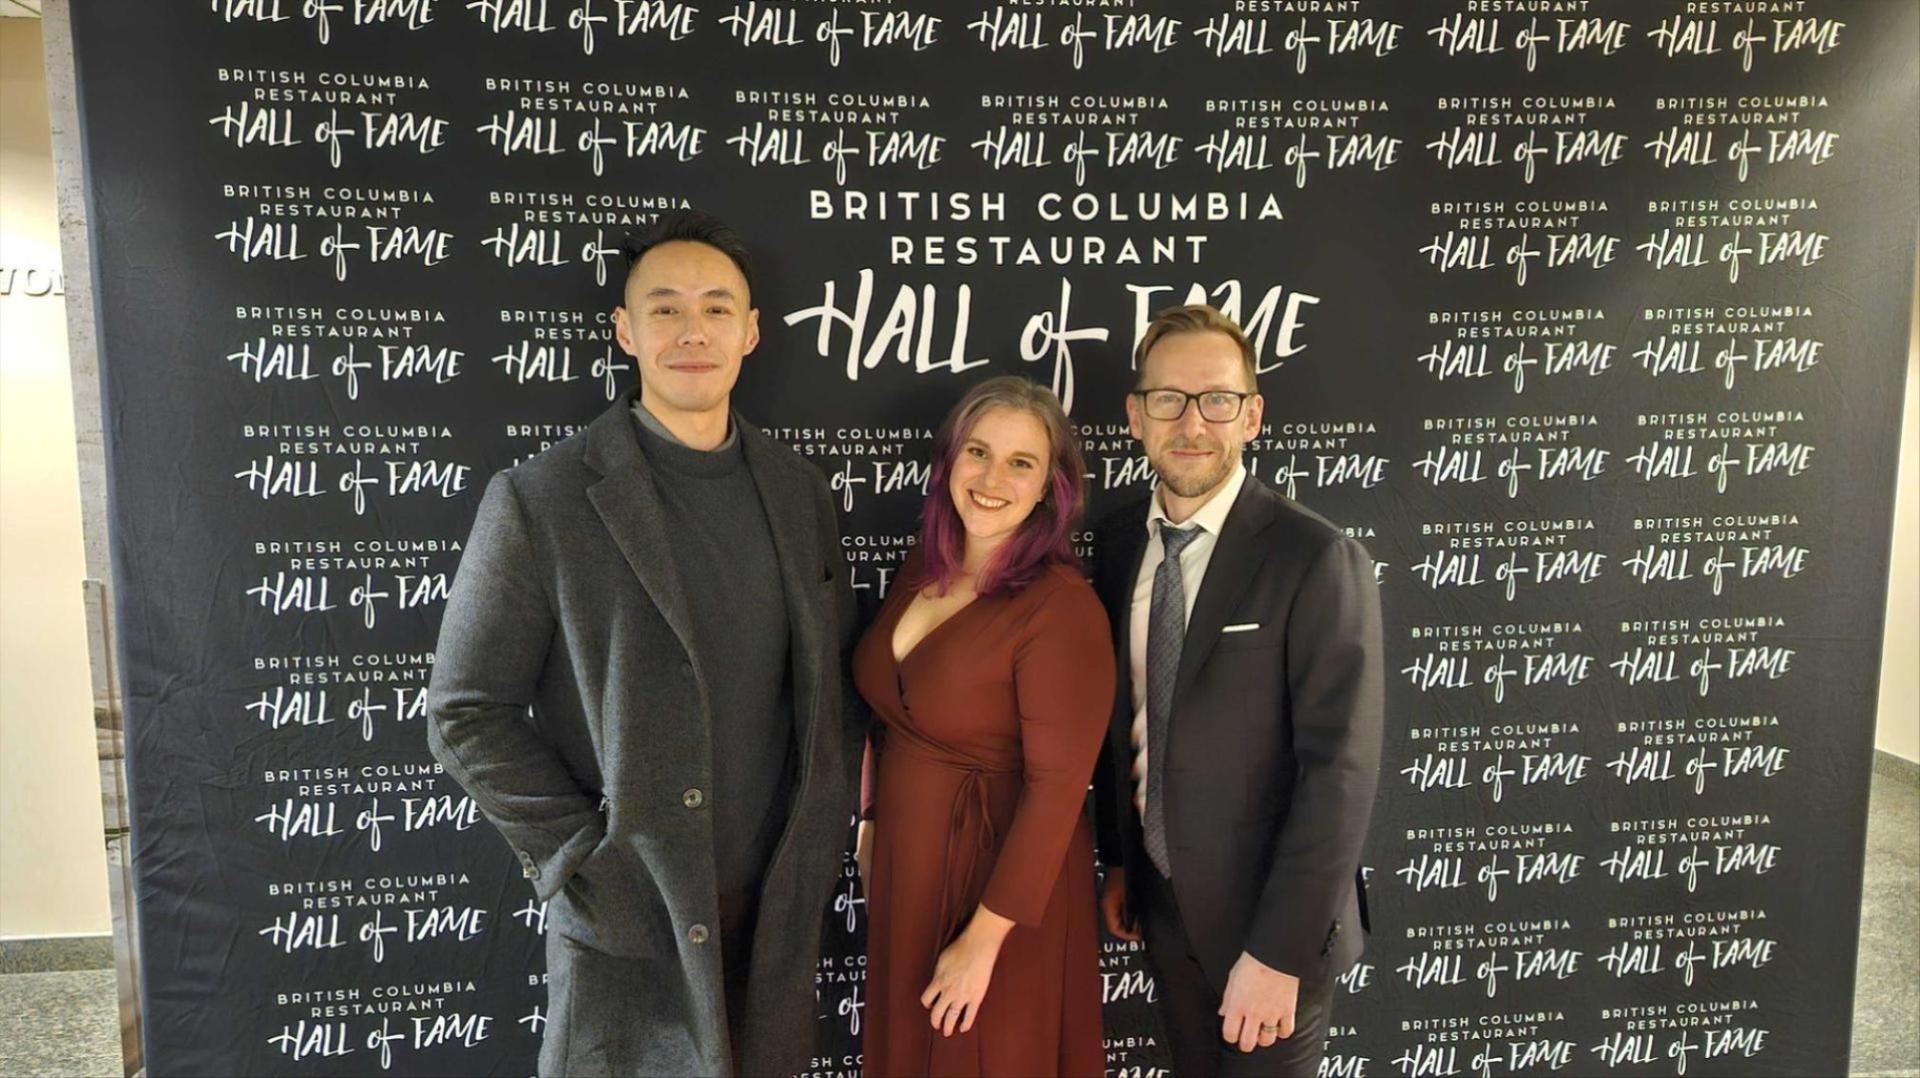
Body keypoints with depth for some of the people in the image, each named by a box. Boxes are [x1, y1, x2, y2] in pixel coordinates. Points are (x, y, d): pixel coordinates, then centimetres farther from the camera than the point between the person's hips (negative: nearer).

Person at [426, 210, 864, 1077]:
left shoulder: (797, 492, 3)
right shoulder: (541, 501, -11)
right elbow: (466, 716, -9)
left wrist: (823, 839, 3)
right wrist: (581, 859, -12)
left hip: (779, 912, 4)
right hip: (629, 921, -4)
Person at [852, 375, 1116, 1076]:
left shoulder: (1062, 608, -23)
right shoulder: (924, 566, -1)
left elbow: (1056, 787, -22)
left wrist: (983, 940, -19)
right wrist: (873, 815, 13)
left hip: (997, 875, -7)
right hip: (903, 862, 7)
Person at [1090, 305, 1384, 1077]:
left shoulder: (1318, 561, -19)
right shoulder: (1116, 542, -1)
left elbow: (1340, 768, -21)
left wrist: (1279, 953, -21)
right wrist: (1118, 860, 11)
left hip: (1267, 913, -5)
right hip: (1163, 903, 5)